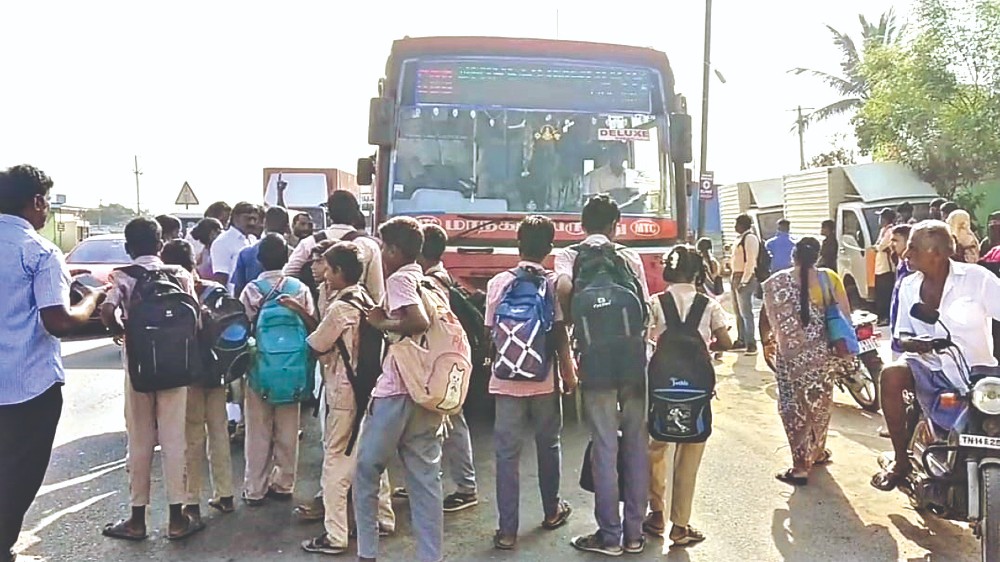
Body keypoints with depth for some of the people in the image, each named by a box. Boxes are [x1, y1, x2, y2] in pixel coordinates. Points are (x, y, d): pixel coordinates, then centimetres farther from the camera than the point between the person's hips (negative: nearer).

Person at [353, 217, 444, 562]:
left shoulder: (398, 279, -8)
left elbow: (419, 322, -24)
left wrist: (383, 324, -10)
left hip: (397, 391, -7)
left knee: (366, 471, 9)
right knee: (425, 479, 9)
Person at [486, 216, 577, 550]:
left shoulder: (498, 283, 0)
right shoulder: (554, 283, -4)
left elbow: (490, 331, 4)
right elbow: (560, 335, -7)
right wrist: (569, 373, 3)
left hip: (506, 380, 0)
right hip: (545, 380, 0)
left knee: (507, 453, 2)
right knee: (549, 444, 18)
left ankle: (508, 530, 2)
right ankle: (552, 511, 33)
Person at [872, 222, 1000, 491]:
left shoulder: (977, 278, -10)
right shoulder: (909, 286, 5)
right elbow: (902, 335, 11)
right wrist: (913, 343, -14)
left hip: (975, 372, -3)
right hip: (930, 367, 3)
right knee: (891, 375, -25)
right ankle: (901, 460, -11)